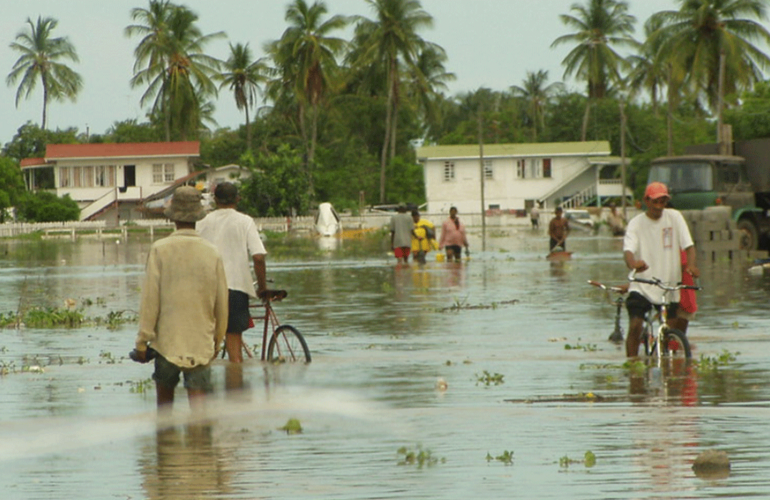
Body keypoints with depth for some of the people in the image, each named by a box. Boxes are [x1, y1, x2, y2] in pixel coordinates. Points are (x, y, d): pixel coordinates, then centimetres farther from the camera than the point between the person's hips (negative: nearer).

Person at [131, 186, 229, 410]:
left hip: (167, 340, -1)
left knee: (164, 396, 16)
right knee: (197, 402, -2)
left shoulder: (160, 250, -8)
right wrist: (217, 340, 19)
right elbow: (221, 302, 5)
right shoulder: (212, 253, -1)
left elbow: (150, 298, -8)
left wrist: (142, 341, -2)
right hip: (202, 342, 1)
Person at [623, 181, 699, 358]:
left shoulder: (674, 217, 0)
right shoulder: (636, 223, -5)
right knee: (635, 326, -15)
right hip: (642, 285, -2)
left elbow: (688, 245, -6)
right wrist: (633, 264, -45)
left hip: (669, 285, 2)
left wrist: (691, 265, -28)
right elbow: (628, 249, -21)